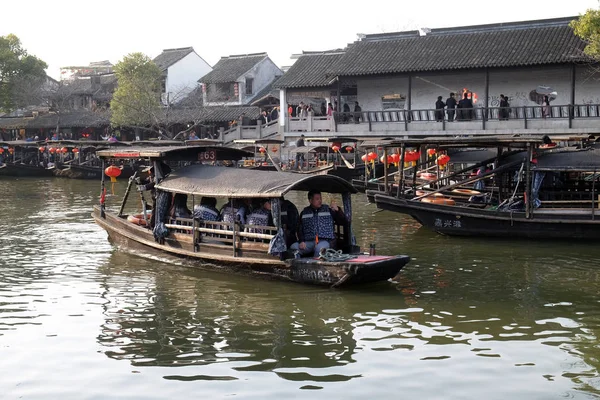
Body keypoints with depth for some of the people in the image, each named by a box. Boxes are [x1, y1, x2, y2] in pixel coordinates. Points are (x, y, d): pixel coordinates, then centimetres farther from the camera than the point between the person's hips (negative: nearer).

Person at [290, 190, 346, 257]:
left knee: (319, 248, -38)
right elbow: (300, 229, 13)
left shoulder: (328, 210, 13)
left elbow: (342, 221, 9)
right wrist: (301, 241, -5)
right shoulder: (304, 213, 17)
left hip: (325, 241, -2)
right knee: (294, 247, -25)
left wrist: (338, 211, -9)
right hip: (309, 242, 2)